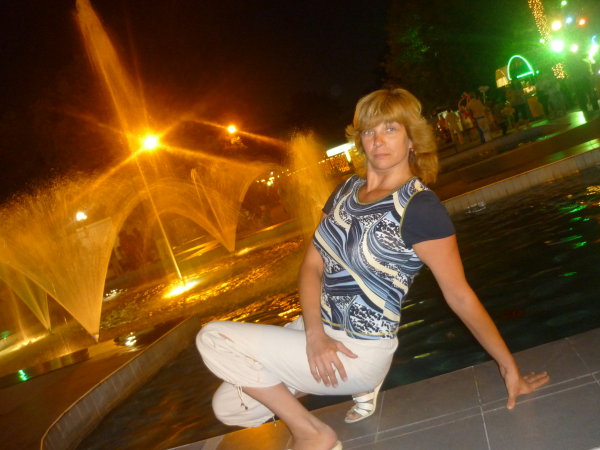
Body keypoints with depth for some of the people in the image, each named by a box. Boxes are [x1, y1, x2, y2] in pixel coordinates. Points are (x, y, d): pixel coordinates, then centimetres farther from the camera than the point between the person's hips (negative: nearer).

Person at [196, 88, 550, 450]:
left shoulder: (421, 208, -19)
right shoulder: (347, 190, 4)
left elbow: (460, 295, -13)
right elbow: (313, 265, 2)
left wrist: (508, 365, -9)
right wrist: (314, 332, -14)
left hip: (359, 349, -7)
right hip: (320, 329, 7)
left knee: (212, 338, -11)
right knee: (229, 406, 8)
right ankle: (359, 383, 16)